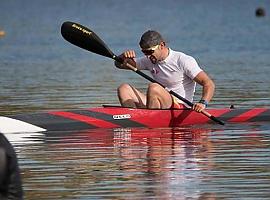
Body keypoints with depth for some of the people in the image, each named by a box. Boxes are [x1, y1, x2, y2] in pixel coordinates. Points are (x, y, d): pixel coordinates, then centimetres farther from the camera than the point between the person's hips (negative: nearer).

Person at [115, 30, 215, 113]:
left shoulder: (182, 60, -7)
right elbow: (119, 64, 17)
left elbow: (209, 84, -11)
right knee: (124, 88, -7)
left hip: (180, 107, -7)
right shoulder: (150, 61, 12)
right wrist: (124, 56, -7)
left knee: (153, 88, -32)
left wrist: (203, 103, -30)